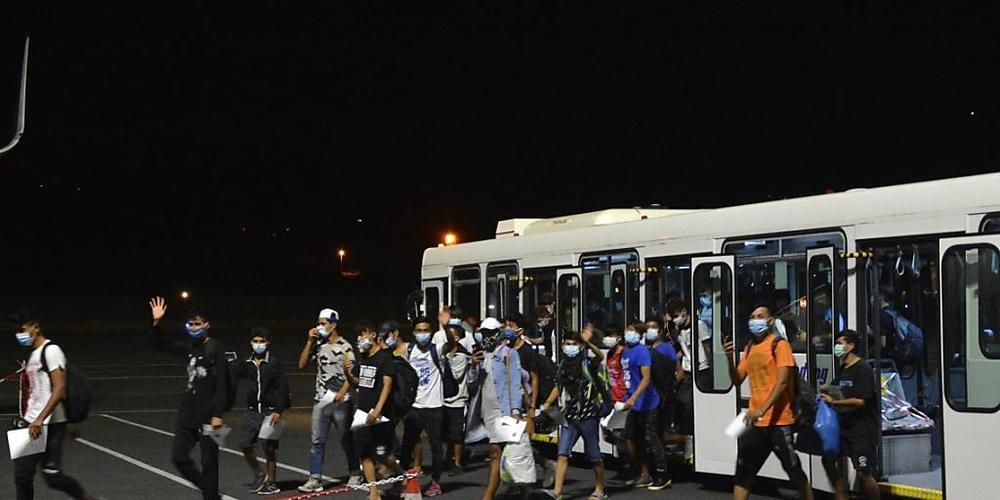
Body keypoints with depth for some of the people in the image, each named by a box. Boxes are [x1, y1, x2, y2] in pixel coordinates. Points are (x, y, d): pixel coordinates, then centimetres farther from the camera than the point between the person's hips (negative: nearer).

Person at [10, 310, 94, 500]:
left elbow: (59, 389, -21)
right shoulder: (33, 354, 17)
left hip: (49, 425, -9)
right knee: (22, 475, 5)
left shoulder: (51, 350, -11)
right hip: (32, 423, 9)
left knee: (52, 476, -7)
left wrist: (40, 419, -26)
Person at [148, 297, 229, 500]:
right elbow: (158, 344, 17)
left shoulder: (215, 348, -10)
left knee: (209, 462, 1)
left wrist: (218, 414, -18)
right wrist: (156, 323, 1)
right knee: (180, 458, 8)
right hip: (187, 414, 7)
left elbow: (222, 385, -13)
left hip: (208, 415, -7)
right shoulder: (188, 346, 9)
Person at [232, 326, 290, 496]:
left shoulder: (274, 362, -7)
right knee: (245, 444, 0)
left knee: (269, 448, 1)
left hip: (269, 411, -5)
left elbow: (282, 387, -9)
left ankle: (271, 483, 13)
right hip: (252, 411, 5)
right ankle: (259, 475, 20)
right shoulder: (247, 363, 7)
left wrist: (278, 411, -14)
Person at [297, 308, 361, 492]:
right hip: (320, 401, 5)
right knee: (317, 441, 0)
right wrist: (309, 341, 1)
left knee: (347, 440, 6)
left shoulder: (345, 347, -5)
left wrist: (343, 391, -23)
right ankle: (315, 479, -1)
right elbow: (302, 365, 8)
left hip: (341, 401, -5)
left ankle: (355, 475, 20)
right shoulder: (318, 345, 11)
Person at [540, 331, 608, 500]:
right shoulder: (563, 365, 10)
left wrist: (588, 344, -47)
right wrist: (546, 405, 15)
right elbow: (558, 387, 23)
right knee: (562, 454, -5)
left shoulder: (587, 363, -8)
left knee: (594, 456, 5)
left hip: (588, 415, -5)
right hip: (570, 416, 5)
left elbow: (600, 357, -30)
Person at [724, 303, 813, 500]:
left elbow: (782, 382, -17)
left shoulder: (779, 345, -8)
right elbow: (737, 380, 15)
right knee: (743, 472, 9)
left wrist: (762, 409, -27)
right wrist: (730, 359, -4)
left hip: (778, 421, -7)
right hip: (754, 422, 7)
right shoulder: (749, 348, 13)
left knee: (794, 470, 1)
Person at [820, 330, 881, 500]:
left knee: (863, 473, -9)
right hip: (844, 426, 9)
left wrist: (834, 402, -16)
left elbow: (860, 401, -20)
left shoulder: (863, 369, -13)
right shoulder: (842, 370, 14)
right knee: (828, 459, 5)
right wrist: (827, 392, 4)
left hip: (863, 428, -9)